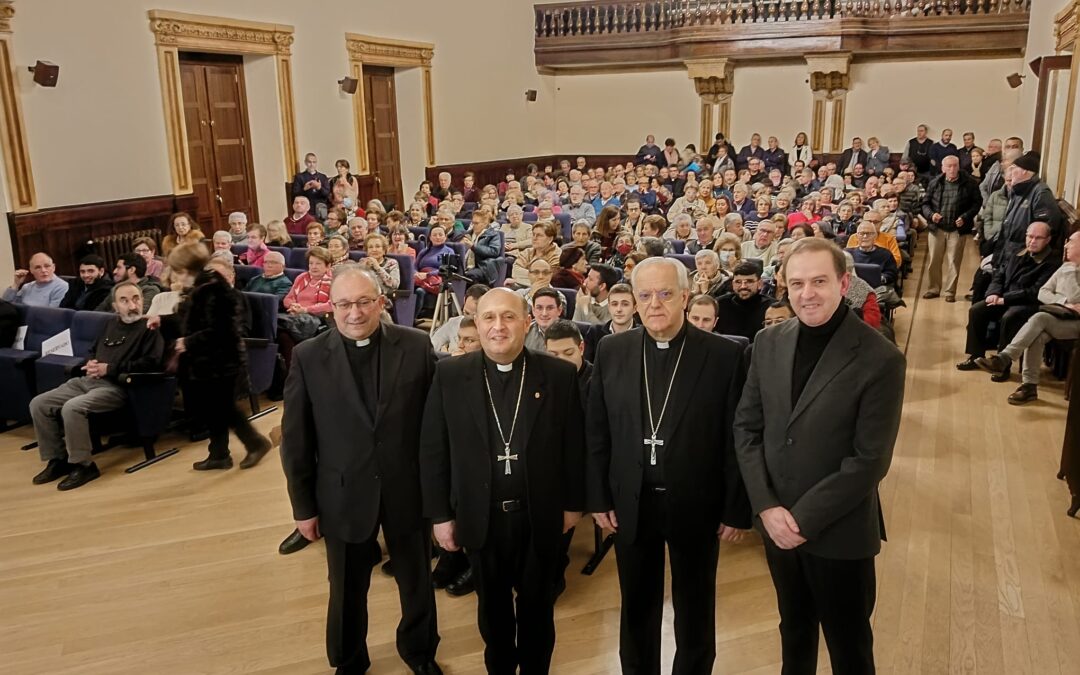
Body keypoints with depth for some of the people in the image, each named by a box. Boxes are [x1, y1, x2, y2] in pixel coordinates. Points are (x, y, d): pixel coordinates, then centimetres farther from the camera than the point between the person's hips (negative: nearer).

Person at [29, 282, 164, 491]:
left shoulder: (149, 328, -2)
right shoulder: (112, 324, 21)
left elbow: (151, 362, -16)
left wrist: (109, 369, -15)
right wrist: (91, 363, 5)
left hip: (117, 386, -8)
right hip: (88, 380, 8)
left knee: (72, 408, -32)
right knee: (38, 404, -4)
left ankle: (83, 465, -17)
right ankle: (58, 458, 5)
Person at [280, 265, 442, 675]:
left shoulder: (416, 346, -9)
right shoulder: (308, 357, -8)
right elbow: (296, 440, -4)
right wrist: (303, 506, -2)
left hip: (408, 490, 0)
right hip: (345, 495, 0)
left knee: (417, 581, 20)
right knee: (347, 591, 19)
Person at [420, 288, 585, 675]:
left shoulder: (560, 375, -9)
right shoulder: (449, 375, -7)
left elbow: (573, 446, -1)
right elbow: (433, 451, -3)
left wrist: (573, 503, 3)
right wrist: (440, 514, -2)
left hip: (540, 517, -1)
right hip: (481, 518, 1)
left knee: (537, 607, 18)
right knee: (493, 607, 21)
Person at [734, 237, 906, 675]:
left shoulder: (880, 359, -16)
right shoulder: (768, 343, -1)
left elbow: (870, 460, -17)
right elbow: (746, 427, 2)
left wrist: (805, 520, -17)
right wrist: (767, 506, -9)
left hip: (839, 532, -4)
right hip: (776, 524, 4)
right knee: (794, 629, 24)